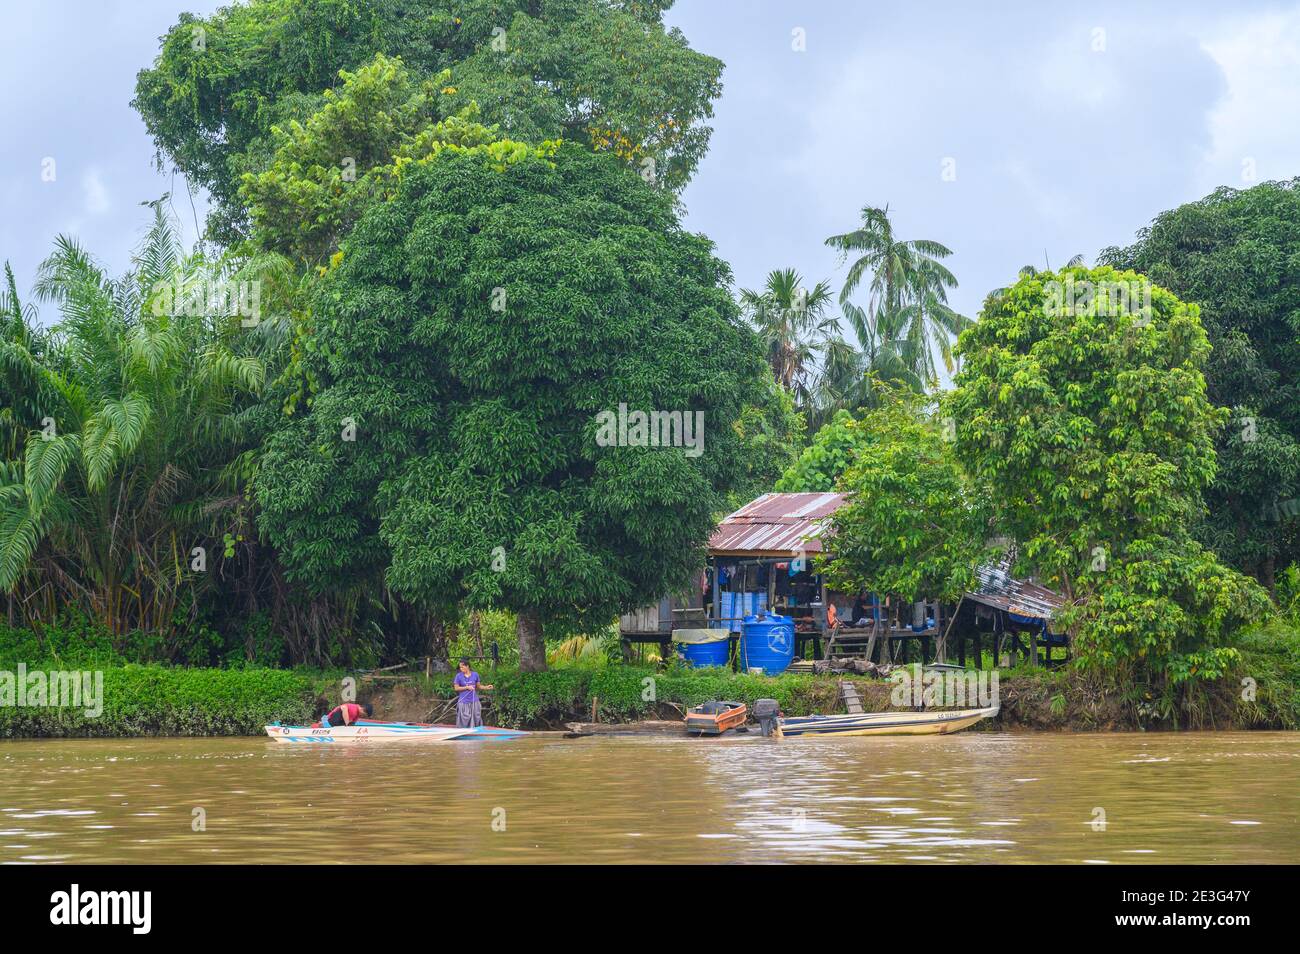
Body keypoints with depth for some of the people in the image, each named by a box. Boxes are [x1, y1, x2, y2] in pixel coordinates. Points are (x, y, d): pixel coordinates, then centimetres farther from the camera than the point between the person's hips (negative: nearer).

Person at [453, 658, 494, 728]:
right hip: (463, 702, -2)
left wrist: (486, 687, -6)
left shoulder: (475, 675, 3)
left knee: (476, 719, 2)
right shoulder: (459, 676, -2)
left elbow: (479, 686, 10)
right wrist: (467, 687, -12)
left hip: (474, 701, 2)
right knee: (464, 721, -3)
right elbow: (456, 688, -3)